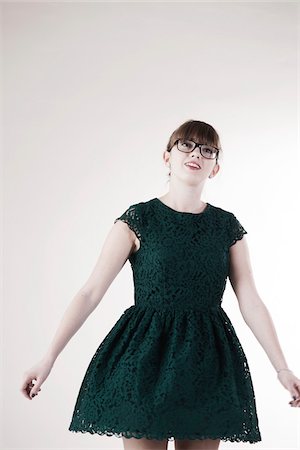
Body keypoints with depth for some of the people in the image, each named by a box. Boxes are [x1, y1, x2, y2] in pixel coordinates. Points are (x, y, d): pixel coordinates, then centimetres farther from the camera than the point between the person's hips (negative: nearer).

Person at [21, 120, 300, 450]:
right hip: (145, 357, -2)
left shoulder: (227, 226, 6)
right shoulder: (138, 220, -2)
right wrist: (49, 358, -10)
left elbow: (251, 303, 6)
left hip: (208, 362, 3)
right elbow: (91, 292, -5)